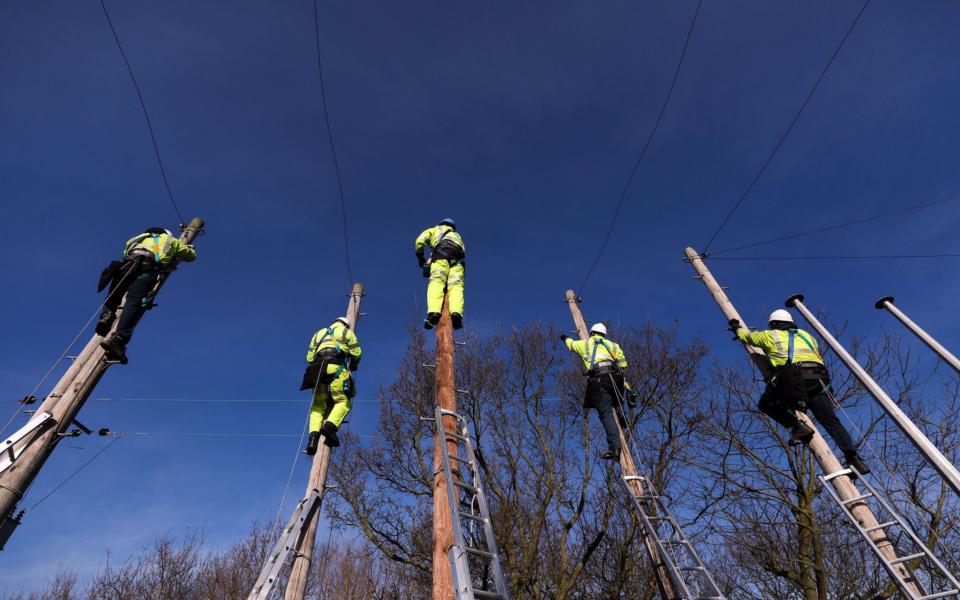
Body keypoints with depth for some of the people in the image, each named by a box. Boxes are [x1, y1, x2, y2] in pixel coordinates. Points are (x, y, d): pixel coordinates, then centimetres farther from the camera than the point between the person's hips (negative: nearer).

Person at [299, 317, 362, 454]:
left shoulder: (319, 333, 35)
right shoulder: (346, 331, 22)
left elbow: (309, 357, 26)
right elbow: (356, 353, 12)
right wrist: (353, 365, 32)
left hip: (318, 367, 4)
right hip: (337, 366, -4)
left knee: (318, 405, 5)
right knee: (343, 401, -7)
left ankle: (313, 437, -15)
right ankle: (330, 426, -34)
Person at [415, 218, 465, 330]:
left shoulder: (433, 230, 35)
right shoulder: (456, 235, 44)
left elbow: (420, 241, 16)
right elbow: (463, 250, 25)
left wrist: (420, 256, 27)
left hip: (441, 252, -3)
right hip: (457, 256, 3)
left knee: (436, 282, -18)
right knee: (456, 285, -14)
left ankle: (434, 312, -43)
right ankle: (456, 313, -41)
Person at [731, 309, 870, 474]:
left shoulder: (770, 335, 22)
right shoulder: (805, 335, 33)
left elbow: (747, 336, 36)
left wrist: (738, 328, 57)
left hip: (792, 376, -4)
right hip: (818, 377, 4)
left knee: (766, 404, 14)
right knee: (831, 421, 7)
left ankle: (796, 426, -6)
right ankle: (852, 457, -10)